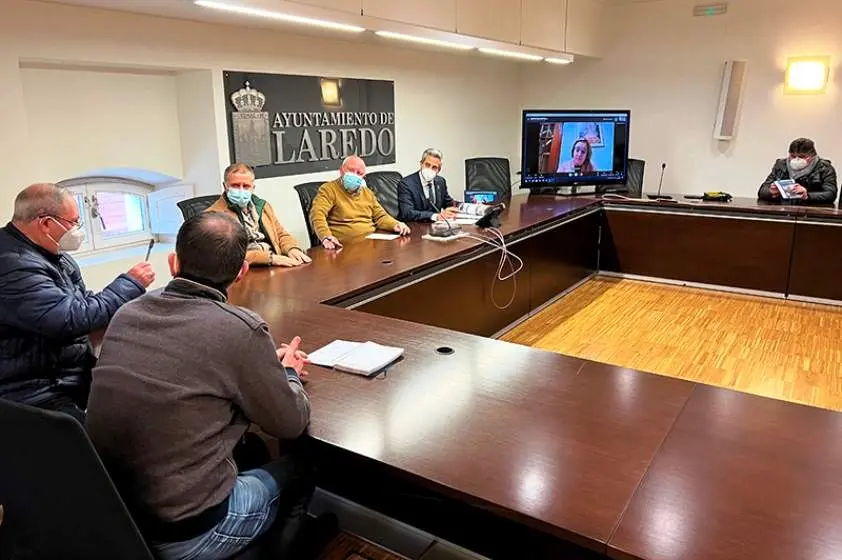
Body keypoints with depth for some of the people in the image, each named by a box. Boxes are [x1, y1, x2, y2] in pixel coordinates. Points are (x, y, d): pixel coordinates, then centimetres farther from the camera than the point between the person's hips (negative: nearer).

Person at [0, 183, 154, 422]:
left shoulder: (50, 252, 9)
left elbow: (83, 302, 18)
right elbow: (75, 319, -26)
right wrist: (130, 283, -14)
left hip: (75, 373, 9)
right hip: (39, 396, -9)